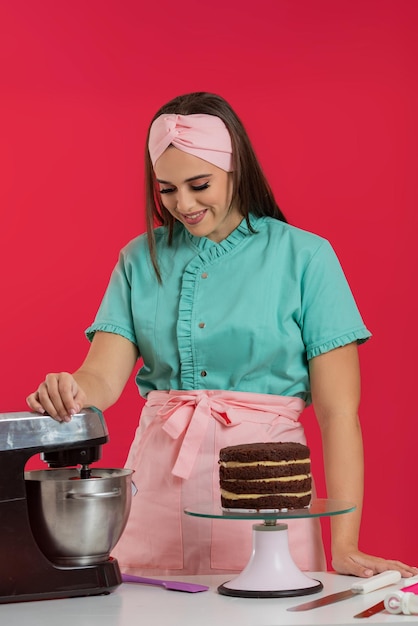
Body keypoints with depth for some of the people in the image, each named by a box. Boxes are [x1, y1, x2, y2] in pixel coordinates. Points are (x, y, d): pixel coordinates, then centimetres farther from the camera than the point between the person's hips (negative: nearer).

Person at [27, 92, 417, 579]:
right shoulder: (142, 259, 8)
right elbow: (104, 376, -1)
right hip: (157, 487, 3)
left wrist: (343, 545, -12)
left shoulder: (305, 257, -3)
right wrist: (68, 391, -25)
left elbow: (338, 412, -6)